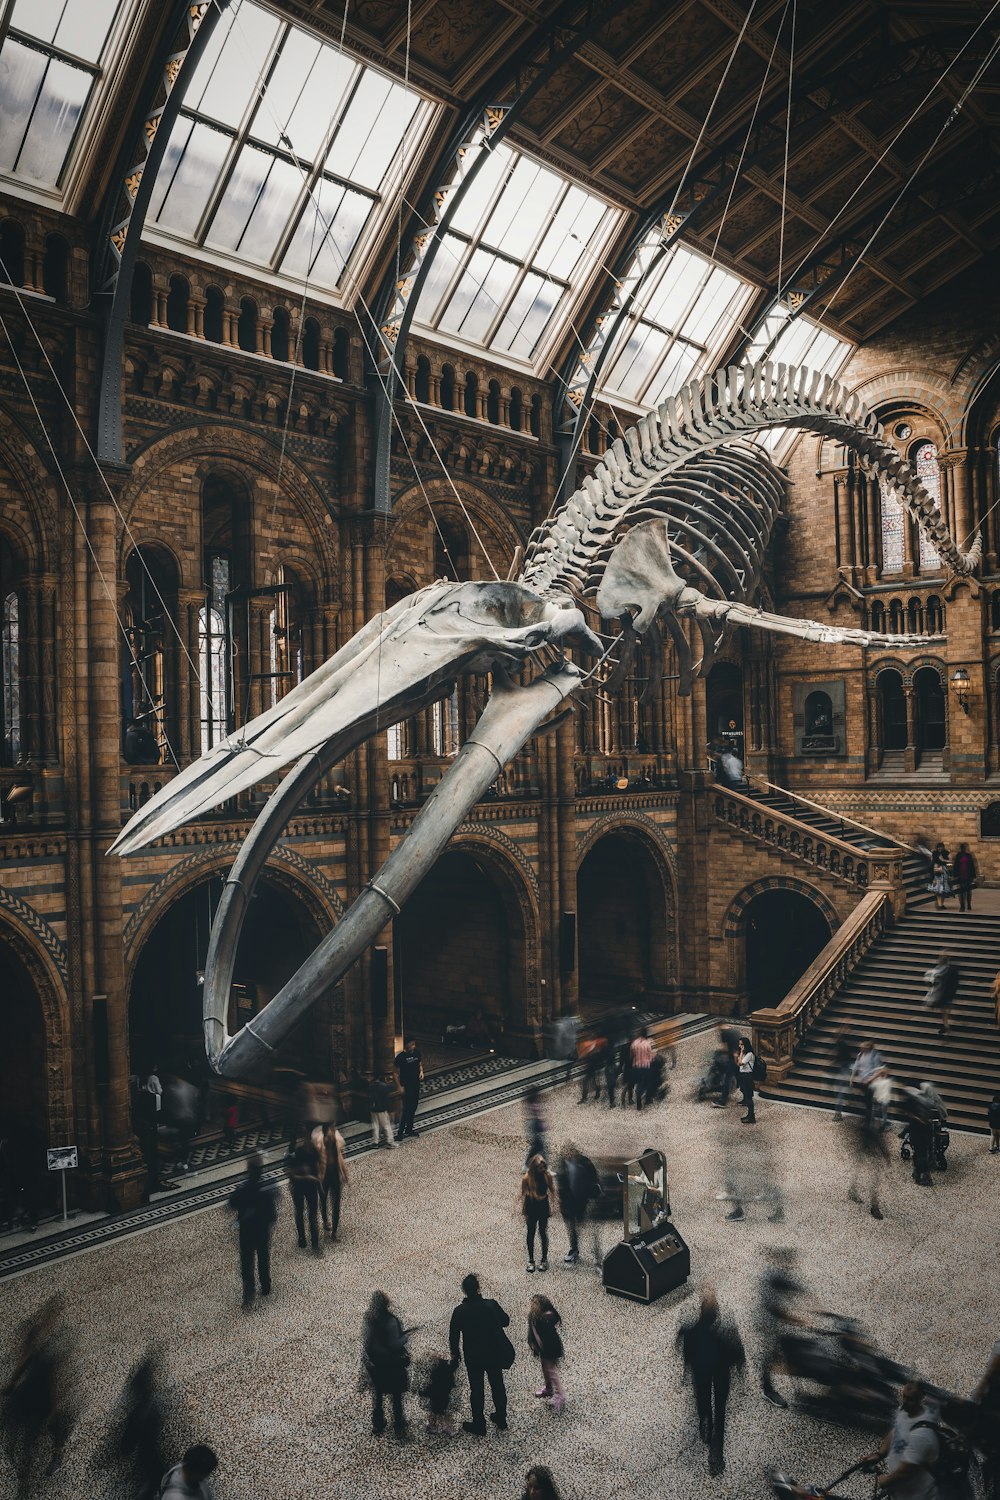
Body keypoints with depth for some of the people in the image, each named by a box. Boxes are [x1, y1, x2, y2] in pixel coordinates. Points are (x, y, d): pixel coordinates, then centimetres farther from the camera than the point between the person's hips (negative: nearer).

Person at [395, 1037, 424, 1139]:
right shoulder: (400, 1057, -16)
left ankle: (409, 1129, 27)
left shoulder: (416, 1053, 2)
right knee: (406, 1109, -7)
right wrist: (400, 1086, -14)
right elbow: (397, 1073, -11)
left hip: (416, 1085, 6)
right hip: (406, 1086, -6)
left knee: (413, 1107, 14)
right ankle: (400, 1133, -1)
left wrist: (421, 1071, -4)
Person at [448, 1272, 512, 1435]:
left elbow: (453, 1337, -10)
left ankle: (479, 1425, 28)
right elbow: (506, 1322, -2)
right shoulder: (491, 1305, -19)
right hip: (495, 1354, 2)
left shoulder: (460, 1311, -20)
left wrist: (455, 1357, 5)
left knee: (476, 1389, 16)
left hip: (473, 1357, -2)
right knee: (497, 1385, 21)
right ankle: (501, 1420, 36)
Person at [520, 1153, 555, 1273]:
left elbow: (552, 1191, 1)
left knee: (543, 1233, 6)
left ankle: (544, 1260, 19)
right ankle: (531, 1261, 18)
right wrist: (524, 1212, -4)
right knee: (531, 1234, 7)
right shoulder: (526, 1178, -16)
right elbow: (523, 1195, -7)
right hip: (531, 1208, -1)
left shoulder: (547, 1175, -11)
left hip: (543, 1206, 1)